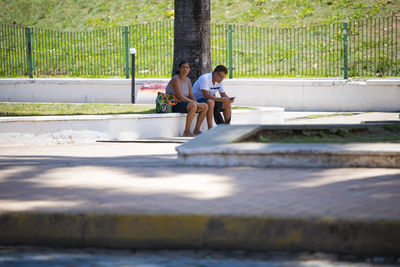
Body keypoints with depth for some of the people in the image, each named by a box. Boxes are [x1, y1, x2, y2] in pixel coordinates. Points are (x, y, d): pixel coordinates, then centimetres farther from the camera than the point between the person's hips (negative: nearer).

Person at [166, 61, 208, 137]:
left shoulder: (188, 80, 10)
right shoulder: (176, 79, -16)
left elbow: (191, 96, 9)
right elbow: (180, 97, -23)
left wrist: (197, 104, -11)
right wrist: (195, 103, -21)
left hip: (183, 104, 9)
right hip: (173, 105, -9)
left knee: (205, 106, -2)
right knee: (193, 105, -35)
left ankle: (196, 130, -2)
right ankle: (186, 131, -29)